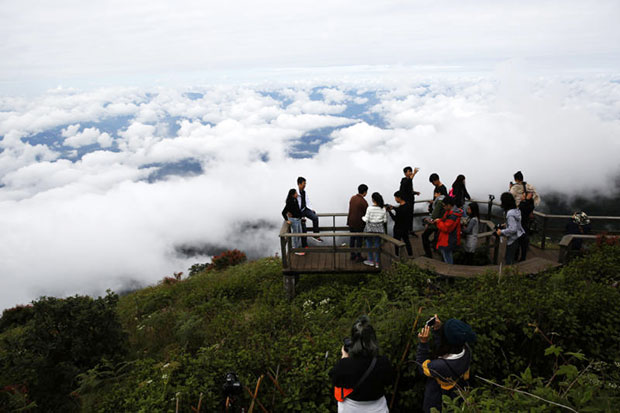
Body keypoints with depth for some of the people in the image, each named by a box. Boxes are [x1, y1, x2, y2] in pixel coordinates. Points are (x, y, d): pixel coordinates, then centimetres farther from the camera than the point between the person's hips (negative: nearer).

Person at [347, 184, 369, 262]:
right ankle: (358, 257, 12)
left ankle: (352, 255, 25)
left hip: (351, 223, 7)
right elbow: (366, 213, -12)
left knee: (352, 238, 16)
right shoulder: (363, 202, -20)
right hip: (358, 224, -7)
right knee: (359, 240, 5)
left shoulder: (352, 198, 1)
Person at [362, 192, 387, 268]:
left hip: (370, 228, -3)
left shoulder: (370, 208, -18)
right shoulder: (384, 209, -8)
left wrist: (363, 218, 8)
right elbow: (385, 220, -1)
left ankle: (371, 260, 23)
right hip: (379, 228, 3)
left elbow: (366, 219, -13)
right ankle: (377, 262, 17)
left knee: (369, 243, 16)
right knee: (377, 244, 12)